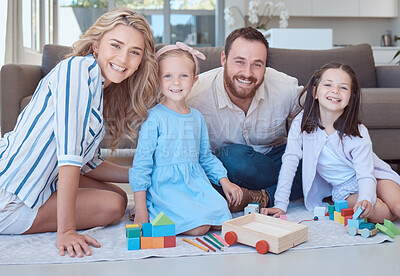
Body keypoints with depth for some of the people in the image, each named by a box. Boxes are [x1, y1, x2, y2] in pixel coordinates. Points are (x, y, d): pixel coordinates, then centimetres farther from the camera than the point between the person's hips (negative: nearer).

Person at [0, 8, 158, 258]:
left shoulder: (103, 89, 10)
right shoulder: (79, 69, -19)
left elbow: (88, 162, 12)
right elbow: (69, 155, -26)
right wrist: (66, 231, -27)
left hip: (40, 183, 9)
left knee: (118, 195, 14)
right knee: (113, 205, -9)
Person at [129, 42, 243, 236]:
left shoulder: (197, 117, 11)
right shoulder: (154, 118, -9)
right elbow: (142, 162, -9)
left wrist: (224, 181, 9)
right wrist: (140, 209, -12)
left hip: (195, 183, 6)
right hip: (164, 186, -6)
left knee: (222, 220, -14)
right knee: (199, 227, -24)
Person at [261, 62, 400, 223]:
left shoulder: (358, 134, -20)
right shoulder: (302, 123, -17)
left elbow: (365, 175, -21)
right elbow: (290, 161, -17)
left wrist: (365, 200, -44)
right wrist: (280, 205, -21)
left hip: (373, 175, 1)